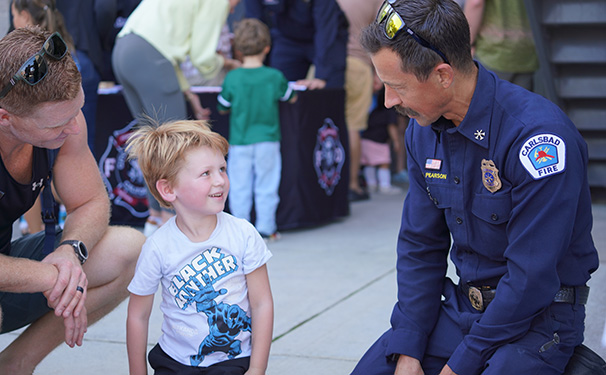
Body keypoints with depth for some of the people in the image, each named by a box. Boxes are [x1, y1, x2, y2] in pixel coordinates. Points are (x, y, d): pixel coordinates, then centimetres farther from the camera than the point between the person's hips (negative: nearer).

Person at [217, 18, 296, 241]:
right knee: (266, 186, 7)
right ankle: (265, 227, 9)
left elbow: (222, 108, 5)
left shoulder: (232, 78, -5)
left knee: (239, 187, 7)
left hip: (239, 142, 0)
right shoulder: (275, 77, -5)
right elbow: (291, 98, 12)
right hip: (267, 141, 0)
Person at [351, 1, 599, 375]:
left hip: (540, 317, -5)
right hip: (462, 305, 6)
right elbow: (420, 246, 5)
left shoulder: (540, 135, -25)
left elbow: (532, 277, -23)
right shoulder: (423, 131, -1)